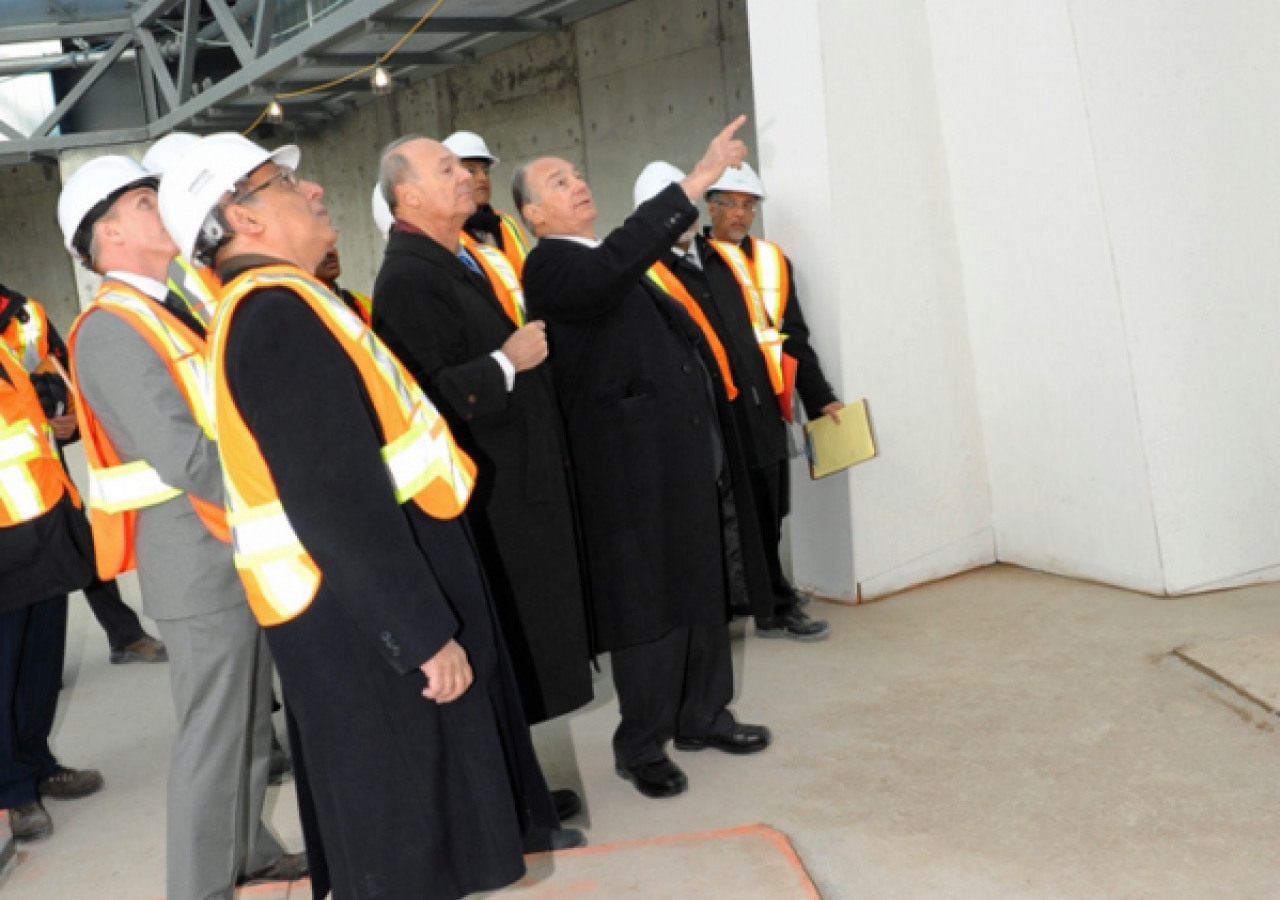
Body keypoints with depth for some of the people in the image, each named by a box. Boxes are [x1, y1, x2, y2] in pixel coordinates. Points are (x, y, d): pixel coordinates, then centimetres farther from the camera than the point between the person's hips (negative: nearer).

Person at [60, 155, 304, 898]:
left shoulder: (173, 307, 14)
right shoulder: (111, 330, -16)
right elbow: (190, 460, -24)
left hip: (244, 547, 9)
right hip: (201, 558, -9)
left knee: (253, 718, 20)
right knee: (215, 731, 1)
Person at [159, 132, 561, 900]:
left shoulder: (279, 306, 12)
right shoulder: (276, 315, -21)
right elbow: (337, 502, -27)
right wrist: (427, 632, -23)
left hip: (370, 596, 10)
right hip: (367, 613, -10)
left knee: (414, 808, 23)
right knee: (410, 835, 5)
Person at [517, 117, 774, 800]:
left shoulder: (614, 261, 18)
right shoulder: (550, 266, -10)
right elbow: (615, 264, -32)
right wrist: (699, 178, -34)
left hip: (693, 452, 9)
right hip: (636, 466, -9)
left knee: (704, 590, 15)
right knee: (651, 603, -1)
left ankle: (701, 716, 30)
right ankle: (641, 745, 14)